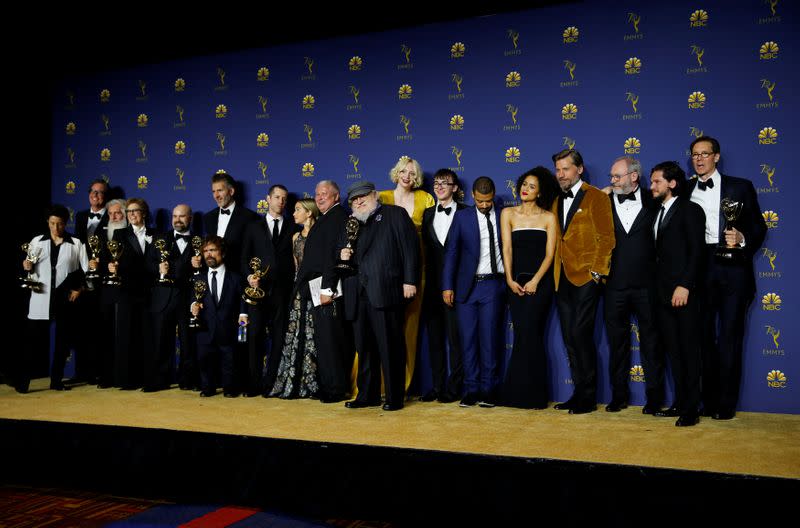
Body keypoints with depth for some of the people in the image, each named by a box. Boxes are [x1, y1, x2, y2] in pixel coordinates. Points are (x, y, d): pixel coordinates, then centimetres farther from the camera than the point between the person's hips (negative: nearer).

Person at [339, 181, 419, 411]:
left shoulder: (395, 214, 7)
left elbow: (410, 248, -2)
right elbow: (343, 252, 27)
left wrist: (410, 280, -11)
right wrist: (342, 256, 3)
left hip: (385, 292, -5)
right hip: (359, 295, 6)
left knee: (390, 347, -2)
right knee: (365, 348, 9)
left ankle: (395, 397, 5)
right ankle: (367, 395, 17)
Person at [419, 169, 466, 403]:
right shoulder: (428, 213, 15)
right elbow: (425, 246, 16)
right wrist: (428, 274, 6)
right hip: (433, 283, 5)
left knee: (456, 337, -2)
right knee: (434, 336, 9)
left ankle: (454, 387, 7)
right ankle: (438, 386, 17)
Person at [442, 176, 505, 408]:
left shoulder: (503, 217, 5)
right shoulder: (462, 217, 5)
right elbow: (451, 251, 4)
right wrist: (447, 286, -2)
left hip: (493, 286, -1)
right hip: (467, 286, 1)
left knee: (489, 338, 0)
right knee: (468, 339, 3)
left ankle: (488, 390, 8)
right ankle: (471, 389, 10)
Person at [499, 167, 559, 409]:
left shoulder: (548, 218, 4)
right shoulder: (508, 214, 10)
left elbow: (550, 254, -2)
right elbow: (507, 248, 3)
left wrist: (535, 281, -13)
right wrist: (510, 279, -8)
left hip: (540, 282, -2)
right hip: (516, 281, 2)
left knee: (528, 333, -10)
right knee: (527, 335, 1)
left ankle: (532, 395, 1)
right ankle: (524, 394, 9)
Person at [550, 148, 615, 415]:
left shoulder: (596, 197, -2)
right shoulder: (557, 202, 18)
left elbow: (606, 238, -6)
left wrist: (597, 271, -12)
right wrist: (555, 272, 9)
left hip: (586, 278, -7)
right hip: (562, 279, 7)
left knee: (580, 335, -10)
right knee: (570, 338, 8)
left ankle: (588, 397, 1)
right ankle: (579, 392, 17)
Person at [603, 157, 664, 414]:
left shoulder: (653, 201, 1)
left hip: (646, 284, -2)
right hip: (614, 284, 2)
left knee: (651, 342, 6)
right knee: (617, 342, 10)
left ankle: (654, 397, 16)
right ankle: (619, 395, 20)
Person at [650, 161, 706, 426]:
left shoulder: (690, 210, -3)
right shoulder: (657, 212, 18)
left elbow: (696, 251, -11)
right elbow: (659, 252, 14)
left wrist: (684, 285, -19)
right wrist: (659, 289, 6)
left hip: (683, 291, -7)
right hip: (663, 292, 7)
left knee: (689, 349, -1)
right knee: (673, 350, 9)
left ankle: (691, 408, 4)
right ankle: (679, 402, 16)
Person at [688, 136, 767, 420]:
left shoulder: (740, 187, 7)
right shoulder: (685, 190, 12)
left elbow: (759, 227, 5)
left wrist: (742, 238, -14)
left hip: (732, 268, -2)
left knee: (729, 336, -1)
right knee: (704, 335, 6)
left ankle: (726, 404, 7)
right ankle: (709, 400, 16)